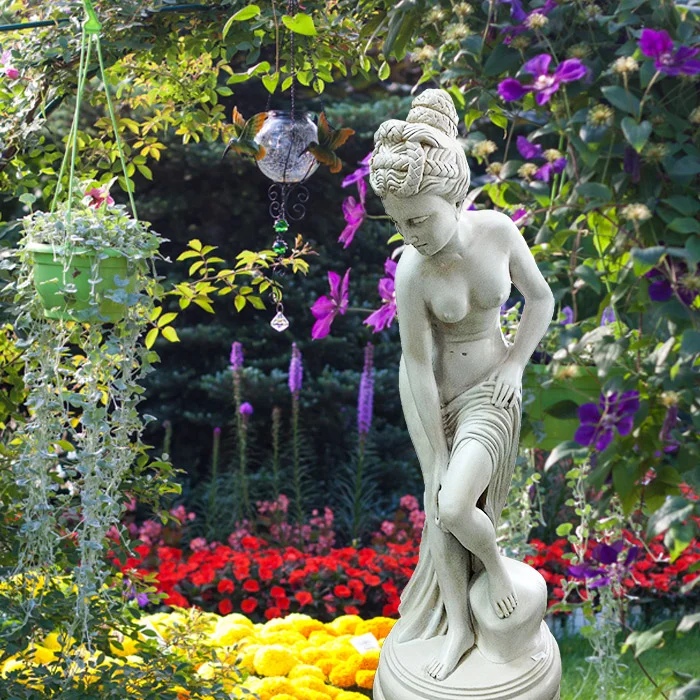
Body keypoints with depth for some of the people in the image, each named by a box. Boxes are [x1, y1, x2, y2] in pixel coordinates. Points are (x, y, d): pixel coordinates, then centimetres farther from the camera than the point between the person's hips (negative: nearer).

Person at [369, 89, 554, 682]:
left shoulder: (499, 231, -19)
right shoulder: (413, 272, -25)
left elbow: (541, 299, 0)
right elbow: (416, 368, -20)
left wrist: (515, 367, -7)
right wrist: (436, 461, -15)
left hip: (491, 391, 0)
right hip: (438, 393, 0)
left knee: (454, 507, -18)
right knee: (440, 509, 7)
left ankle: (496, 564, 14)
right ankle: (459, 625, 25)